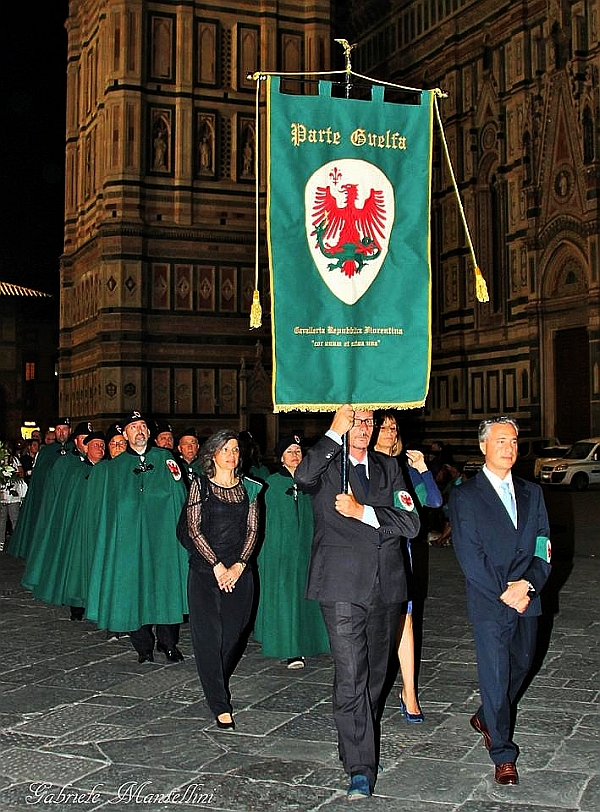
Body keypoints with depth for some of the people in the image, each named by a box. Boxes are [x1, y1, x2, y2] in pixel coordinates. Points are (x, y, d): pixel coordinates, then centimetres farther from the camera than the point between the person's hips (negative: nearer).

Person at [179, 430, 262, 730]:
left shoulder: (248, 487, 9)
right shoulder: (200, 485, 1)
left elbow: (252, 530, 5)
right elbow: (193, 529, -4)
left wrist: (239, 565, -7)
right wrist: (217, 566, -10)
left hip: (239, 571, 3)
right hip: (205, 570, -3)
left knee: (233, 633, 6)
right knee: (208, 635, -6)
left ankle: (216, 686, 32)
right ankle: (221, 707, -2)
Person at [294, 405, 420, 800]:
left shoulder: (389, 468, 12)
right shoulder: (326, 465, 1)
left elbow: (410, 522, 1)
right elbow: (304, 478, -25)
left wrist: (362, 511, -11)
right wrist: (335, 432, -25)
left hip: (386, 586, 5)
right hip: (343, 587, -4)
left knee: (376, 672, 15)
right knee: (351, 677, -10)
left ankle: (358, 741, 35)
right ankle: (361, 768, -3)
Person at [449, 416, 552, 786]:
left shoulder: (532, 493, 12)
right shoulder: (465, 496, -4)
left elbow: (543, 547, 7)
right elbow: (469, 555, -9)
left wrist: (527, 583, -10)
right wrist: (504, 593, -14)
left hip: (527, 600, 5)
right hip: (489, 603, -5)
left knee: (521, 666, 16)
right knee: (496, 674, -2)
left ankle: (487, 717, 42)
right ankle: (503, 754, 11)